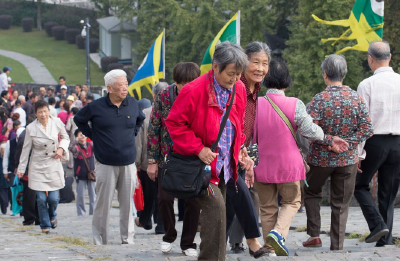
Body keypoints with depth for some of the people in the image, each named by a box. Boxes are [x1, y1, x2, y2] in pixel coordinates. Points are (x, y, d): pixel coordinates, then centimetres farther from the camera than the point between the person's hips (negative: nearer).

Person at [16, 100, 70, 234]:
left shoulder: (57, 123, -6)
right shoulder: (31, 128, -9)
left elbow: (65, 138, 12)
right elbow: (26, 149, 0)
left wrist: (61, 148, -7)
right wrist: (21, 168, 3)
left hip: (54, 165, 1)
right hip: (38, 166, -1)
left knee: (53, 198, -2)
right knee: (41, 199, -3)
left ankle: (52, 216, 32)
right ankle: (45, 225, 17)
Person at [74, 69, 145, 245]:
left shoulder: (133, 104, 4)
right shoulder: (96, 107, -5)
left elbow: (140, 119, 26)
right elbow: (78, 120, 12)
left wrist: (133, 133, 12)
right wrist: (92, 136, 5)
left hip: (128, 163, 3)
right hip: (105, 164, -3)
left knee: (127, 202, 4)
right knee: (103, 203, 0)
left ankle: (127, 237, 13)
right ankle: (100, 239, 8)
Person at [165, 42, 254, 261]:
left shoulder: (239, 89, 5)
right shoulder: (195, 90, -17)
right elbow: (174, 123, -12)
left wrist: (240, 151, 6)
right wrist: (198, 148, -17)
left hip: (224, 166, 7)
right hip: (200, 162, -7)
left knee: (217, 210, 10)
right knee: (215, 206, -20)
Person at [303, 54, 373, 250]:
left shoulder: (320, 99, -13)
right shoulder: (356, 98, -5)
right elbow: (367, 129, -8)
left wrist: (330, 140, -12)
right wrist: (348, 143, -5)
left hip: (321, 158, -2)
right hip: (348, 159, 2)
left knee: (312, 193, 23)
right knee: (341, 203, 10)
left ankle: (314, 234, 16)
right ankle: (337, 245, 8)